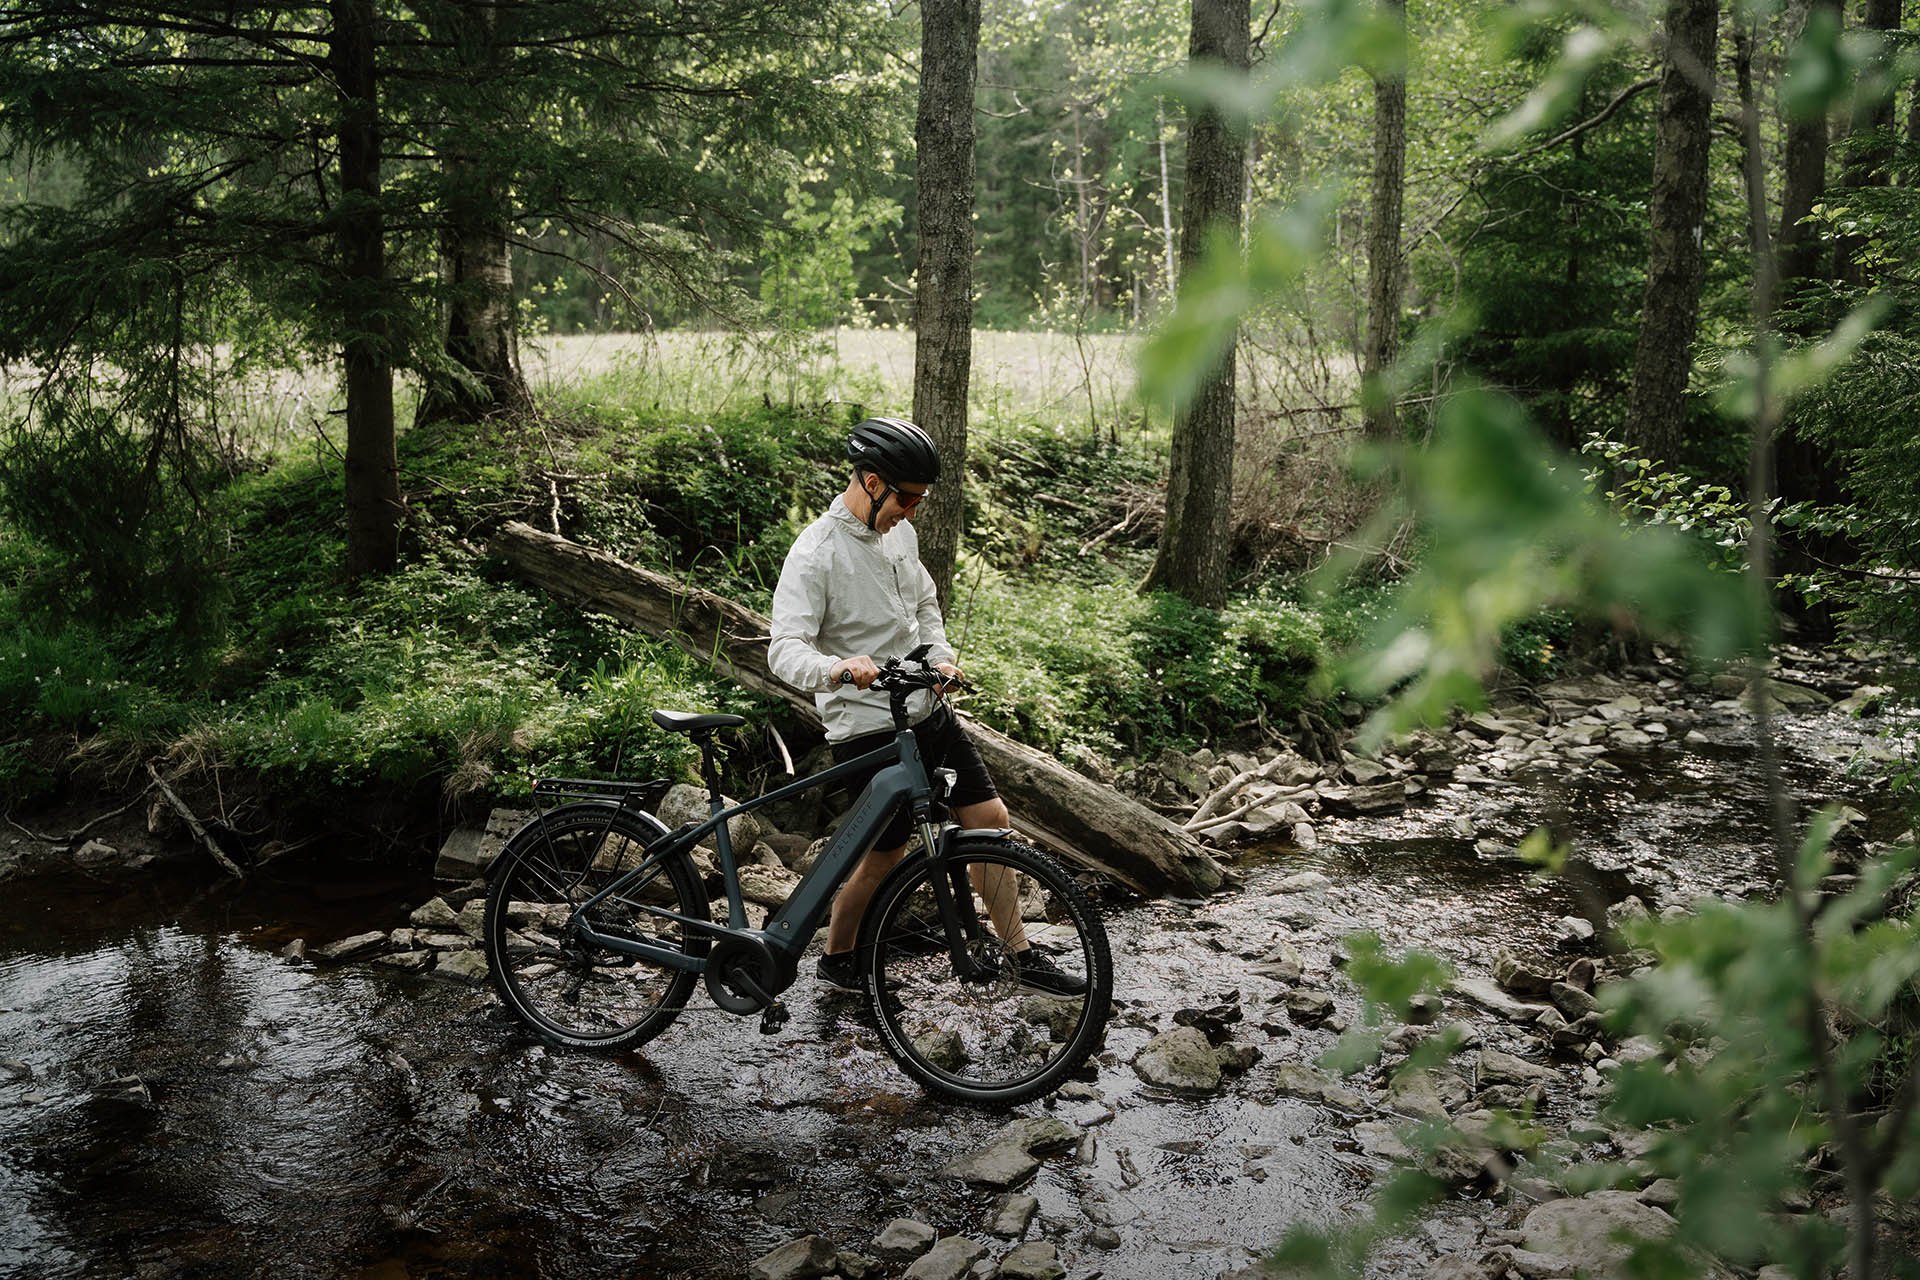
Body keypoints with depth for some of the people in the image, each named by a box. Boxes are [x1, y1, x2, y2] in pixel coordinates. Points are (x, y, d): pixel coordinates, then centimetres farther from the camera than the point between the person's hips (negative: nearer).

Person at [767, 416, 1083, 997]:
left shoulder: (900, 532, 6)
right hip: (867, 729, -7)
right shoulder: (816, 553, -18)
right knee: (884, 855, 3)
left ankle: (1022, 955, 17)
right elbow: (785, 649, -27)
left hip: (927, 711, 7)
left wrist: (940, 656, 4)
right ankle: (835, 959, 28)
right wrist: (839, 669, -47)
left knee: (990, 818, 5)